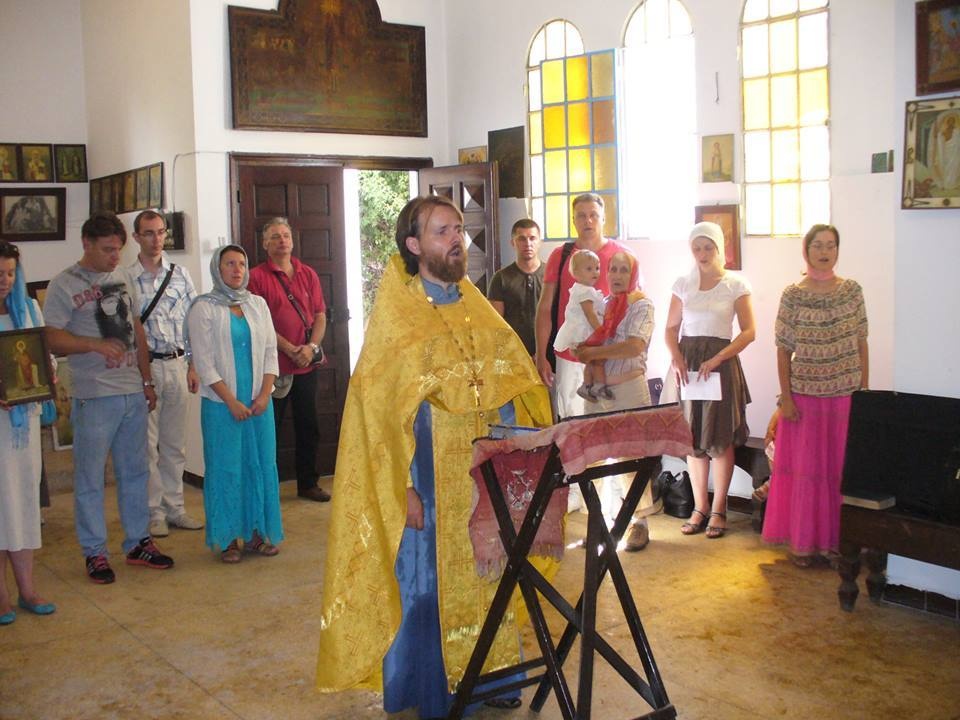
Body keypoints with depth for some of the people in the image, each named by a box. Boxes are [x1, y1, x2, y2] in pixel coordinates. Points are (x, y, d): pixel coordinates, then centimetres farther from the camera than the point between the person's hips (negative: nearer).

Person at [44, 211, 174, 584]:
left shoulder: (123, 278, 13)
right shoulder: (64, 285, -5)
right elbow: (52, 340, -11)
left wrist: (147, 381, 15)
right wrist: (96, 344, -24)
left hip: (133, 392, 6)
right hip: (94, 396, -6)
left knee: (135, 472, 13)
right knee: (90, 478, 3)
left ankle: (138, 542, 25)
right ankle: (94, 552, 15)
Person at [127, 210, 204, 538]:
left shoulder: (180, 273, 7)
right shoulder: (125, 278, -4)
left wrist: (193, 366, 6)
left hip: (176, 364, 4)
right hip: (143, 366, -4)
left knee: (175, 443, 11)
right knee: (148, 443, 1)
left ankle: (174, 508, 22)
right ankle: (153, 512, 12)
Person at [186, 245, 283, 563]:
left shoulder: (258, 304, 10)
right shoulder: (204, 308, -4)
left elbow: (270, 351, 8)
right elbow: (203, 362, -8)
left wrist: (265, 393, -4)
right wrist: (232, 401, -12)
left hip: (259, 401, 4)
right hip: (221, 404, -4)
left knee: (262, 465, 5)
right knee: (226, 469, 1)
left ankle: (256, 532, 16)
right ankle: (227, 539, 11)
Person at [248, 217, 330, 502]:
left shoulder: (308, 274, 11)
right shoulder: (257, 276, -3)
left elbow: (320, 315, 9)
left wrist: (312, 347, -8)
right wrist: (289, 349, -15)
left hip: (307, 363, 5)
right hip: (274, 365, -4)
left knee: (308, 426, 11)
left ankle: (308, 483, 23)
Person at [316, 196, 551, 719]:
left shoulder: (476, 306, 8)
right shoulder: (395, 313, -8)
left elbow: (510, 386, 10)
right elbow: (380, 407, -11)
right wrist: (403, 487, -16)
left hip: (486, 471, 5)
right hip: (431, 476, -5)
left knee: (487, 576, 13)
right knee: (427, 584, 4)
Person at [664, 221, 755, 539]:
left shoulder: (735, 284, 0)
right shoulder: (683, 284, 10)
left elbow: (749, 332, -5)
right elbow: (671, 328, 11)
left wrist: (716, 360, -16)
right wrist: (676, 357, -8)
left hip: (721, 363, -3)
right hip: (687, 362, 3)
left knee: (720, 438, -1)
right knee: (692, 436, 5)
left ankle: (718, 510, 10)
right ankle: (699, 507, 16)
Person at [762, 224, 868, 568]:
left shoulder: (852, 291, 3)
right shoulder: (792, 295, -3)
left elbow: (861, 344, 5)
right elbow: (783, 350, -2)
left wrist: (865, 390, 2)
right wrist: (785, 397, -6)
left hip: (846, 396, 2)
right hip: (805, 395, -2)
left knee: (844, 467, 7)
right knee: (804, 468, 5)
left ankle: (840, 538, 20)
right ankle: (802, 541, 16)